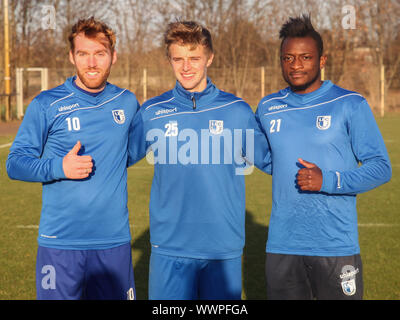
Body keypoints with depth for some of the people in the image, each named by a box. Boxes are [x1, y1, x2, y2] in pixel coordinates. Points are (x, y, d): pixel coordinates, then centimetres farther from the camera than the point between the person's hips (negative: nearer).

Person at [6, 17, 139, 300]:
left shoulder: (127, 103, 7)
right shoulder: (46, 105, -3)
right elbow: (15, 163, -4)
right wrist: (60, 167, -18)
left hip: (114, 240, 3)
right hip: (60, 242, -3)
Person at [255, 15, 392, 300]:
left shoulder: (351, 105, -2)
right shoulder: (267, 108, 10)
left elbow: (381, 167, -5)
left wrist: (328, 180, -17)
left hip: (337, 247, -3)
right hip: (282, 246, 3)